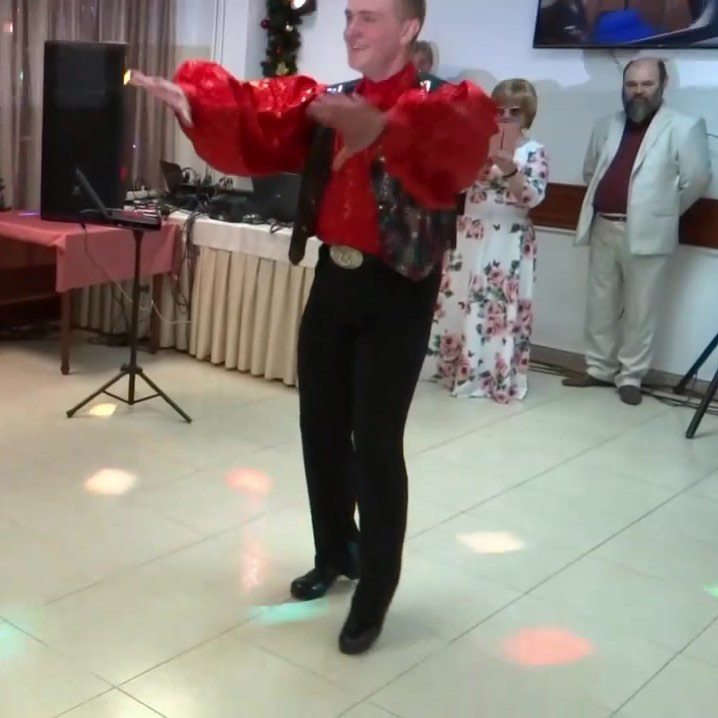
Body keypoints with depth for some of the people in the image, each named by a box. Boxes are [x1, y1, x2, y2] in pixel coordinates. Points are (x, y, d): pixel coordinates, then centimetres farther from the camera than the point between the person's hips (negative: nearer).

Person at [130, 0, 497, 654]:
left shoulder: (446, 102, -6)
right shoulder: (327, 102, 11)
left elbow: (461, 134, -31)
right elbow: (256, 115, -2)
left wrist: (383, 125, -49)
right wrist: (192, 97, -22)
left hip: (396, 291, -6)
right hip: (334, 280, 6)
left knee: (375, 442, -5)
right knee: (320, 429, 14)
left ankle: (375, 589, 13)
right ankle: (335, 554, 35)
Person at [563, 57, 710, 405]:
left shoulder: (684, 127, -4)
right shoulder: (607, 126, 14)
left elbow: (697, 179, -5)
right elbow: (590, 171, 24)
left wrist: (663, 210, 2)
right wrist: (604, 201, 13)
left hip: (646, 233, -5)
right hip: (603, 228, 6)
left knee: (639, 310, 1)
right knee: (600, 305, 11)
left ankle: (630, 377, 10)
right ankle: (599, 369, 21)